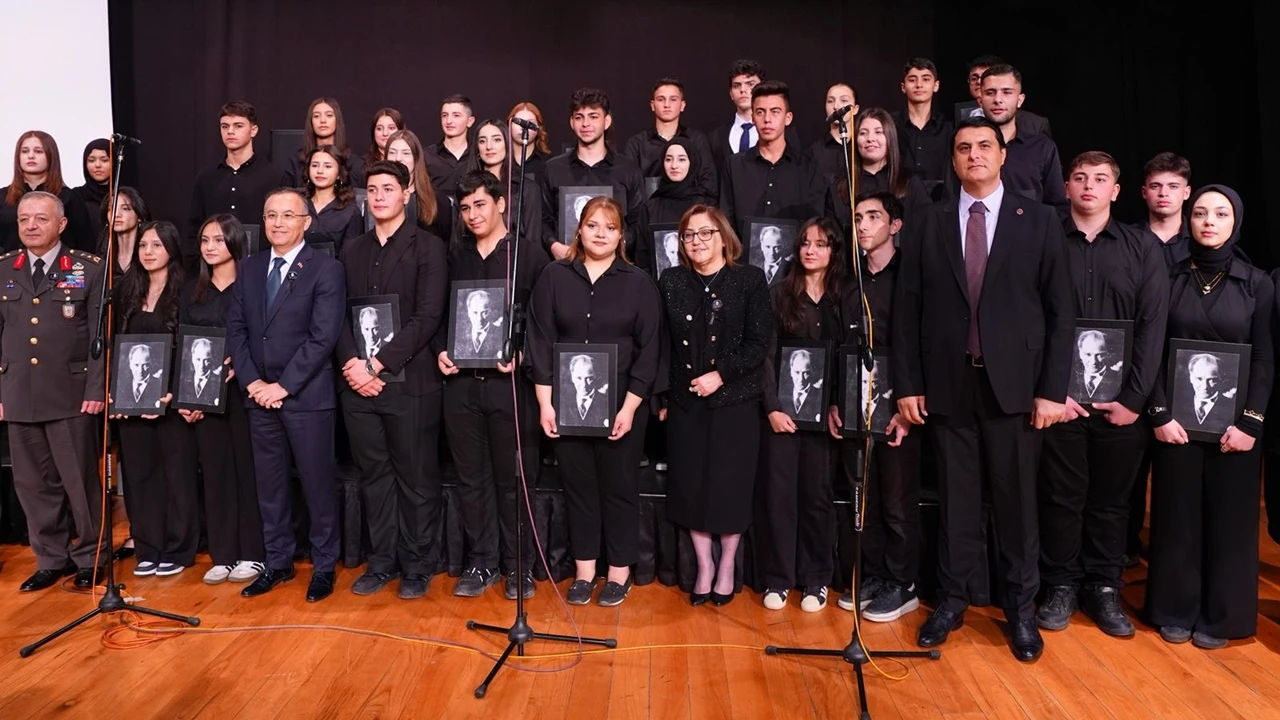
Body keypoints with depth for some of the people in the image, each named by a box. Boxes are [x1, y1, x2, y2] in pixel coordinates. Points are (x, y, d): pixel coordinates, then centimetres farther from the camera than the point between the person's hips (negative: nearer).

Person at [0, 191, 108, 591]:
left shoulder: (90, 269, -1)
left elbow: (100, 335, -4)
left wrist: (96, 389, -10)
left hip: (71, 394, -4)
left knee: (80, 480, 3)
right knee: (33, 483, 10)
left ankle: (91, 558, 17)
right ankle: (51, 559, 23)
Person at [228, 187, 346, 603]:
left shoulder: (326, 269, -6)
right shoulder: (249, 269, 12)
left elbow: (323, 336, -13)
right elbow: (235, 329, 9)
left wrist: (284, 386, -14)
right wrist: (253, 382, -3)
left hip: (307, 396, -5)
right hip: (260, 395, 5)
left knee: (317, 483, 4)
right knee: (269, 485, 13)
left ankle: (323, 566, 18)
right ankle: (277, 563, 27)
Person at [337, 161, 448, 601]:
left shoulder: (428, 248, -2)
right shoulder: (352, 252, 16)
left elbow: (428, 318, -11)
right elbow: (341, 316, 11)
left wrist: (378, 364, -15)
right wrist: (353, 364, -7)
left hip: (409, 382, -5)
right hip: (358, 382, 5)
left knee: (417, 480, 3)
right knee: (374, 477, 12)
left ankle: (418, 566, 16)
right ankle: (382, 562, 24)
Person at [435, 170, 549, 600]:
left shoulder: (530, 255, 0)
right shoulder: (455, 257, 13)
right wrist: (441, 350, 0)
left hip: (510, 383, -4)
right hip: (461, 383, 4)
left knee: (514, 479, 4)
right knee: (471, 479, 11)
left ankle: (518, 566, 18)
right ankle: (481, 563, 24)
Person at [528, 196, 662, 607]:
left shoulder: (638, 282, 0)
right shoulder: (554, 277, 4)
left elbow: (648, 350, -3)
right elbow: (541, 341, 2)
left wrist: (629, 408, -9)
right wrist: (545, 402, -4)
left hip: (621, 405, -1)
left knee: (619, 487, 7)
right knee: (578, 484, 10)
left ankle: (620, 571, 23)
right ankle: (584, 570, 24)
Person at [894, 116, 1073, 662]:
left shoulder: (1039, 221, 3)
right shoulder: (929, 224, 6)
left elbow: (1059, 310, 1)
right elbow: (907, 309, 4)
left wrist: (1053, 389, -5)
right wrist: (907, 383, -1)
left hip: (1014, 385, -1)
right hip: (948, 385, 1)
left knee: (1016, 500, 8)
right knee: (956, 499, 9)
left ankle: (1021, 608, 23)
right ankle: (951, 600, 23)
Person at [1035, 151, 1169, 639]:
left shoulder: (1141, 252, 8)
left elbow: (1152, 328, 3)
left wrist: (1134, 398, -5)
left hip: (1121, 403, 2)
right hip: (1059, 398, -1)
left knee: (1111, 500, 9)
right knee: (1061, 497, 5)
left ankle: (1104, 589, 23)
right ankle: (1061, 586, 19)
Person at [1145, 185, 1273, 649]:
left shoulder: (1257, 284, 1)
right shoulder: (1170, 278, 1)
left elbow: (1264, 360, -1)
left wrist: (1251, 422, -9)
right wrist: (1160, 413, -9)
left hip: (1233, 420, 0)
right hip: (1176, 418, 0)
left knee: (1229, 516, 7)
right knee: (1177, 514, 7)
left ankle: (1220, 615, 22)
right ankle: (1176, 609, 21)